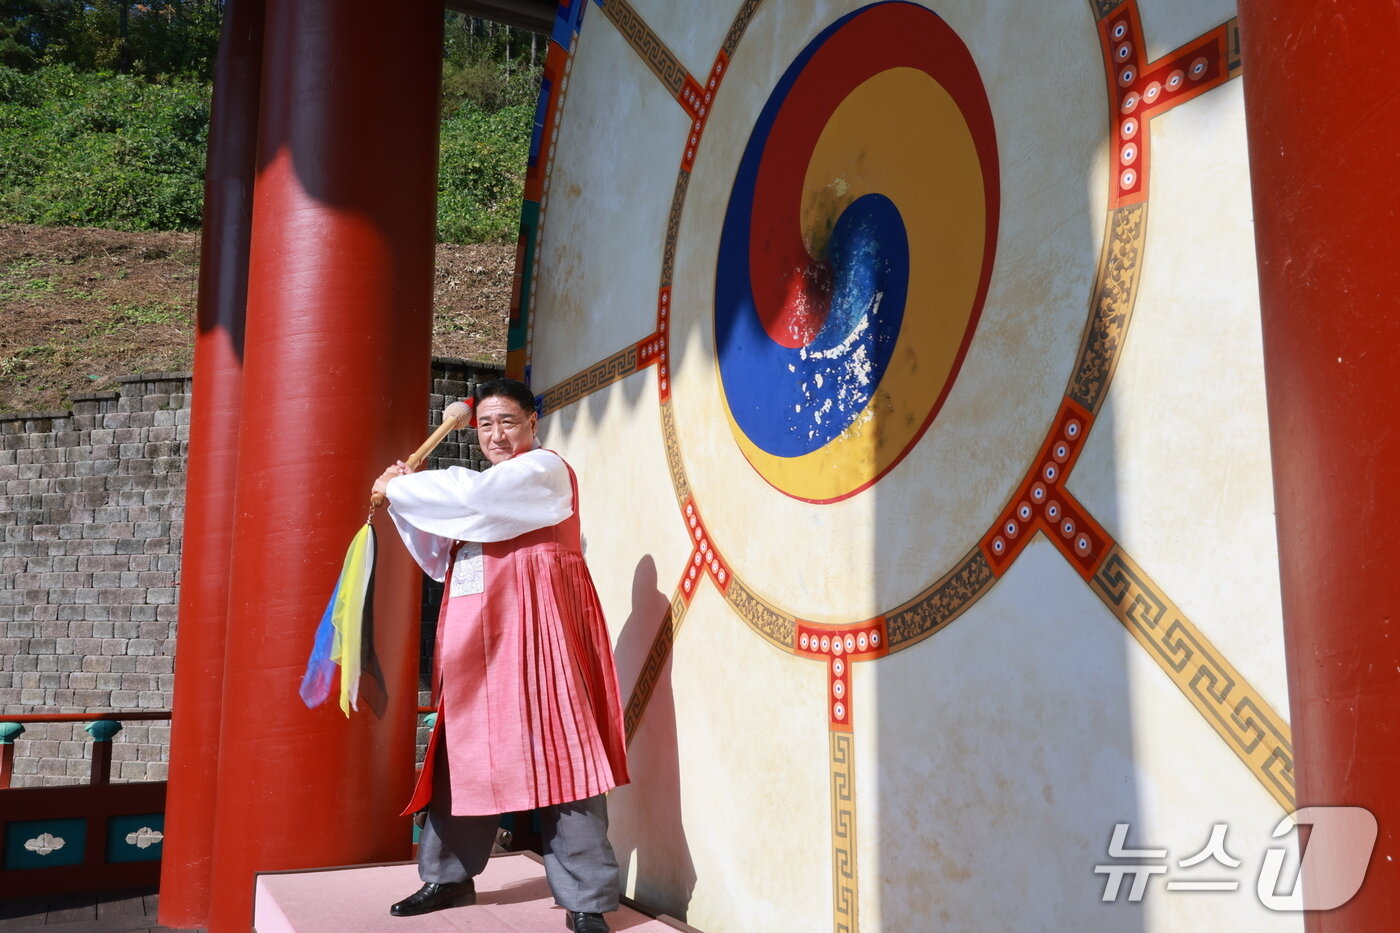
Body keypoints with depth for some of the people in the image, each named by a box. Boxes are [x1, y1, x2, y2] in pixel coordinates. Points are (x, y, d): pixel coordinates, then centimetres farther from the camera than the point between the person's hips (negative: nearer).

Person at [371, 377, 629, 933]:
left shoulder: (544, 469, -2)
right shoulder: (483, 490, 23)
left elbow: (469, 497, -17)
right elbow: (441, 561, 22)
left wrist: (398, 486, -3)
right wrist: (405, 501, 10)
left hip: (535, 631, -8)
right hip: (476, 639, 8)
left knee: (556, 752, -9)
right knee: (463, 753, 11)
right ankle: (449, 877, 26)